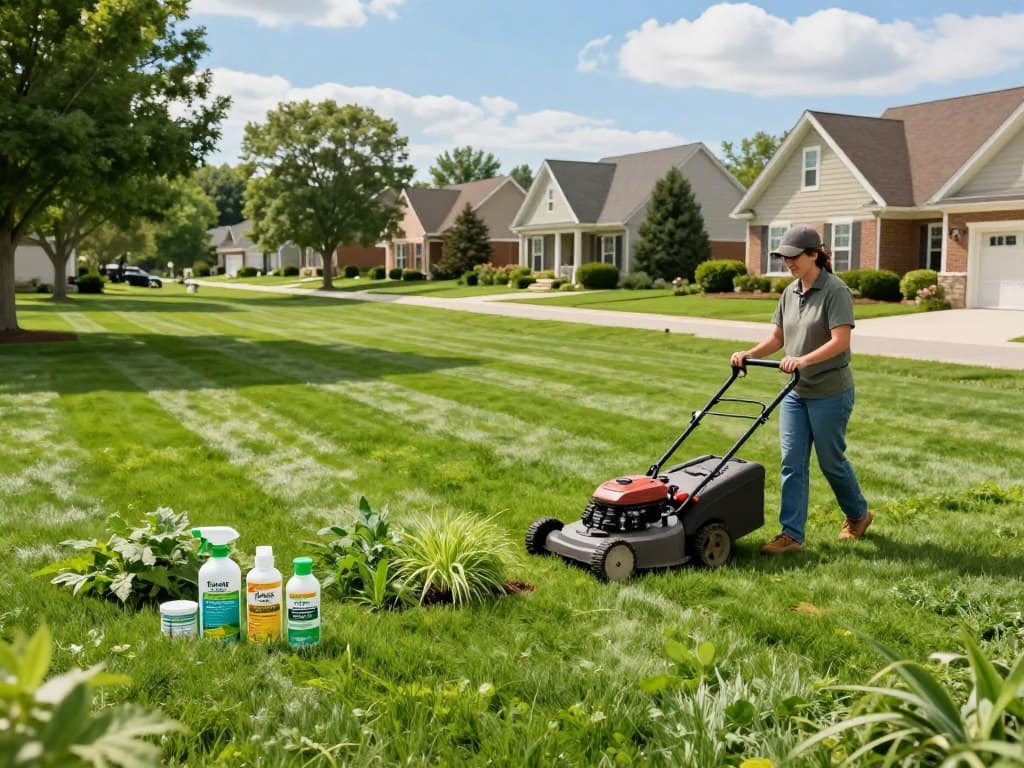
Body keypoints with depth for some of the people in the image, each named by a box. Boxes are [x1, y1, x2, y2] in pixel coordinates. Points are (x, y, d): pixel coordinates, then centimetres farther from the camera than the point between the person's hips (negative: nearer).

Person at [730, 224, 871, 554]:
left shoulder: (835, 291, -13)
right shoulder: (790, 293, 8)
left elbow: (840, 341, -22)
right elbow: (777, 338, 14)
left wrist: (803, 360, -34)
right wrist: (749, 354, -3)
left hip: (830, 393, -6)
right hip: (795, 392, 7)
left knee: (831, 461, 7)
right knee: (792, 462, 1)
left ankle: (858, 515, 32)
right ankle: (791, 534, 4)